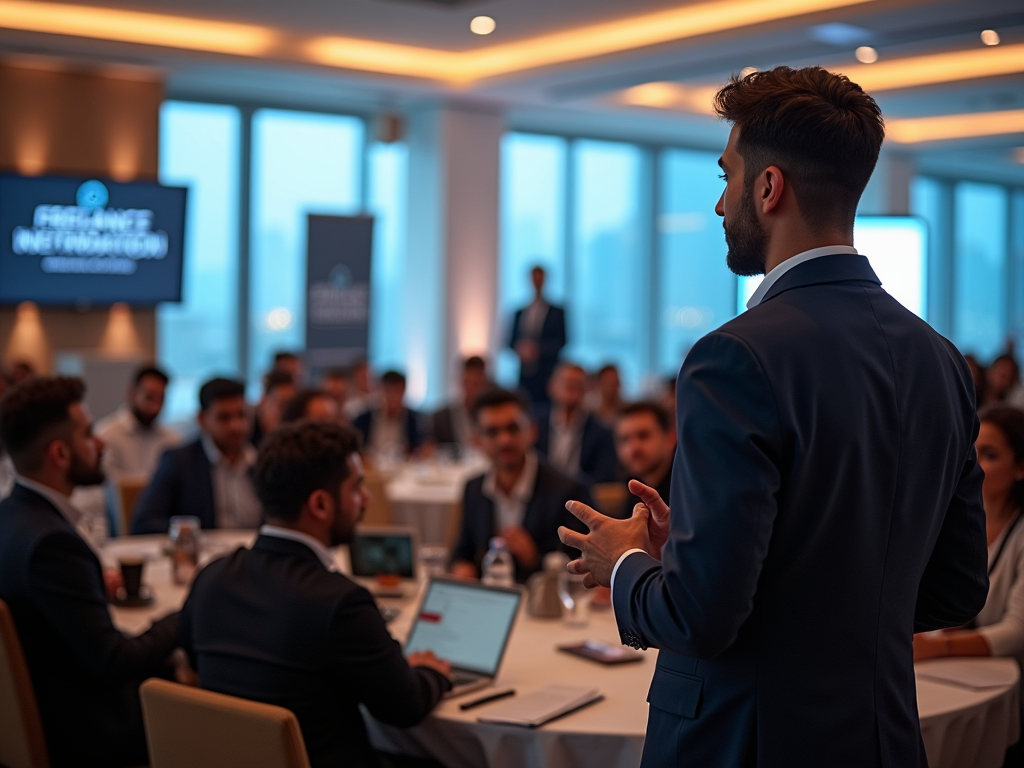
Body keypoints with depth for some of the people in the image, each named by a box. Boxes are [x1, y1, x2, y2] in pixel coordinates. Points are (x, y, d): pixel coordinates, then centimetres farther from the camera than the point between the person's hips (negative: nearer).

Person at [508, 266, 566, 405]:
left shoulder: (556, 312, 4)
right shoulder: (520, 313, 15)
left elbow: (561, 341, -3)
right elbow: (513, 340, 13)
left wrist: (538, 348, -15)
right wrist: (521, 348, -8)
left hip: (547, 373, -3)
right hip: (525, 374, 3)